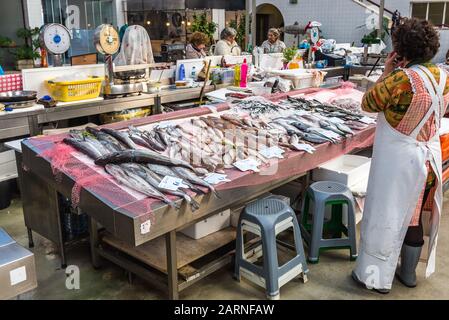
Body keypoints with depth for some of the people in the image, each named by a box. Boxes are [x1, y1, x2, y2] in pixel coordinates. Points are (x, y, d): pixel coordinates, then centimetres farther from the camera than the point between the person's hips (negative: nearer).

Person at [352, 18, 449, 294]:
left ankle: (378, 278, 20)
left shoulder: (400, 80, -23)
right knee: (414, 216, 19)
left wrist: (387, 74, -2)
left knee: (386, 215, 7)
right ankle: (408, 272, 35)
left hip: (399, 160, -7)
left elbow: (368, 104, -11)